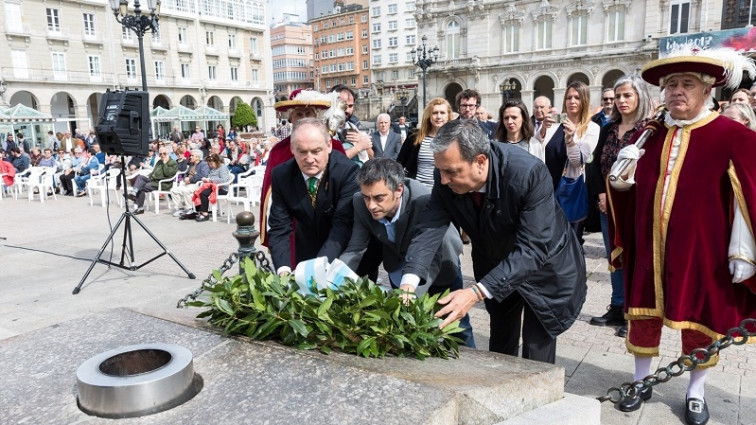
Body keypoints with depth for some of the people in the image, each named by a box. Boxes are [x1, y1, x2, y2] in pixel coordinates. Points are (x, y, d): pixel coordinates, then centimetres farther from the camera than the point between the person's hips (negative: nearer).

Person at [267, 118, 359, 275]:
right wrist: (284, 270, -32)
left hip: (342, 253, -2)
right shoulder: (281, 175, -16)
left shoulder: (348, 172, -26)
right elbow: (279, 228, -16)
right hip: (305, 251, 3)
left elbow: (343, 226, -31)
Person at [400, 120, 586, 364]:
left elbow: (532, 249, -40)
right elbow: (430, 229, -25)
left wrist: (476, 293, -48)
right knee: (500, 345, 20)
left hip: (544, 267, -4)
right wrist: (408, 283, -42)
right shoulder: (447, 180, -23)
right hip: (496, 265, 5)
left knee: (536, 356, 0)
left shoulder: (529, 173, -38)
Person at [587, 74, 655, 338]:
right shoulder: (608, 129, 11)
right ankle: (617, 309, 25)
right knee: (614, 259, 13)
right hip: (607, 205, 6)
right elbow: (596, 164, 9)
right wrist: (601, 195, -4)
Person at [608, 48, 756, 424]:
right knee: (642, 314, 11)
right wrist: (622, 170, -9)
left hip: (699, 249, -4)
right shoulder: (649, 135, 6)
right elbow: (621, 184, 14)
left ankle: (695, 394, 30)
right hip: (650, 247, 4)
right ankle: (641, 383, 30)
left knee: (698, 321, 9)